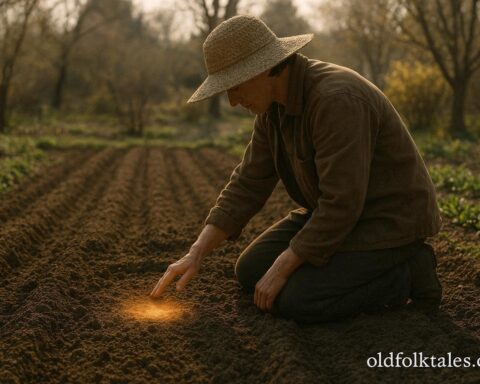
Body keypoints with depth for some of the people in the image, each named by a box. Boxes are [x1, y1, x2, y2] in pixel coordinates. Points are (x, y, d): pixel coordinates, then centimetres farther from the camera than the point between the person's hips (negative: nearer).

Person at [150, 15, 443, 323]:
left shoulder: (336, 100, -31)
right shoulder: (277, 102, -1)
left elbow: (342, 205, -31)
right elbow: (248, 186, 1)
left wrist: (280, 269, -22)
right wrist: (196, 255, -7)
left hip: (386, 222, -9)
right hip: (338, 213, 9)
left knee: (296, 301, -22)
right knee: (251, 272, 5)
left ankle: (407, 276, -3)